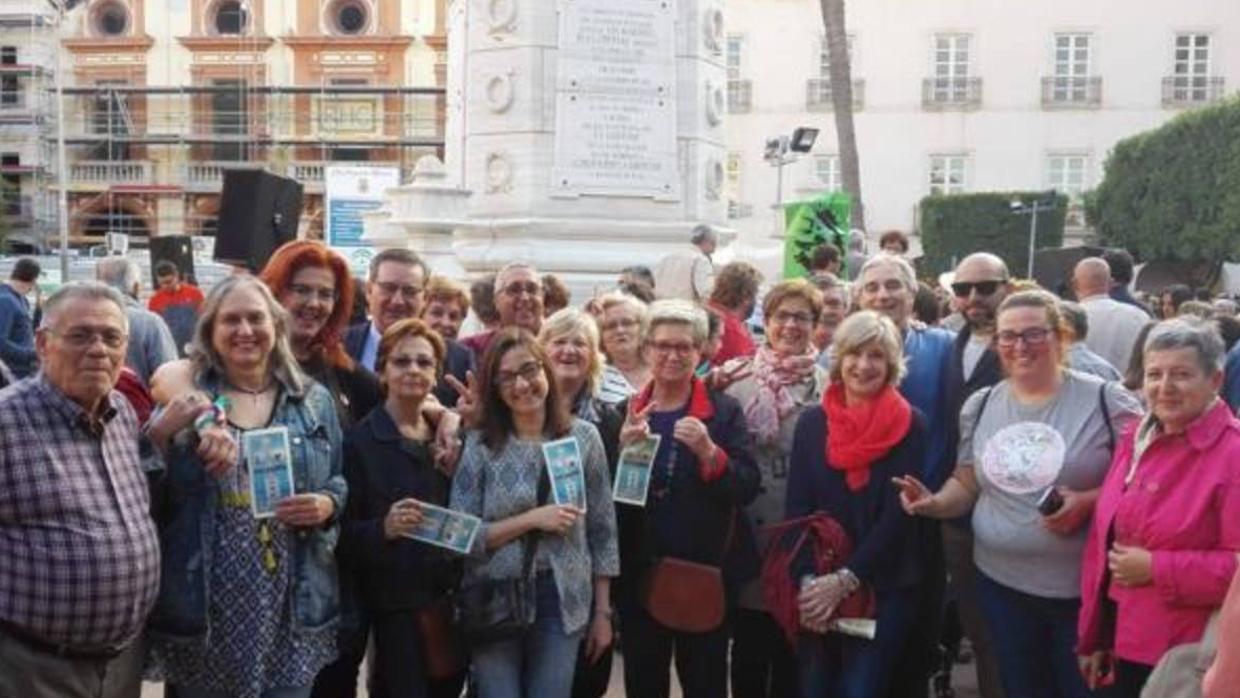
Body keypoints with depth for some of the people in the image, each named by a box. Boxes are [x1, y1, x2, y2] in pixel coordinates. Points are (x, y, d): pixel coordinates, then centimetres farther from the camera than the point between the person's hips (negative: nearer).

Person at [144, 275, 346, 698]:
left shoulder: (314, 400, 7)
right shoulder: (185, 401, 1)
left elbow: (342, 481, 12)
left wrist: (327, 505, -9)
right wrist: (163, 434, -16)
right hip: (205, 603, -1)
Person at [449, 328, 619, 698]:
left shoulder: (584, 436, 0)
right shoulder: (479, 444, -6)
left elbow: (602, 529, 5)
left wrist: (602, 612, 5)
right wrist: (532, 519, -18)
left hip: (562, 602, 1)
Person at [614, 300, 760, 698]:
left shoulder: (725, 411, -2)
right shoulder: (625, 412, 4)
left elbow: (748, 488, -9)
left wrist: (709, 452, -26)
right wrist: (622, 448, -16)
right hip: (639, 573, 2)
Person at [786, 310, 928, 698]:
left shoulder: (910, 425, -4)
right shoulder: (811, 422, 4)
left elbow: (898, 514, -10)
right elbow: (796, 508, 0)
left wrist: (846, 579, -17)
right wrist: (806, 581, -13)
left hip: (883, 589, -2)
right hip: (816, 591, 3)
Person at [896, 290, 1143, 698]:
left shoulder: (1106, 401, -9)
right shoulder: (979, 406, 5)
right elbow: (966, 484, 12)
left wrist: (1088, 502, -23)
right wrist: (934, 503, -8)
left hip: (1085, 588, -4)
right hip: (1001, 583, 4)